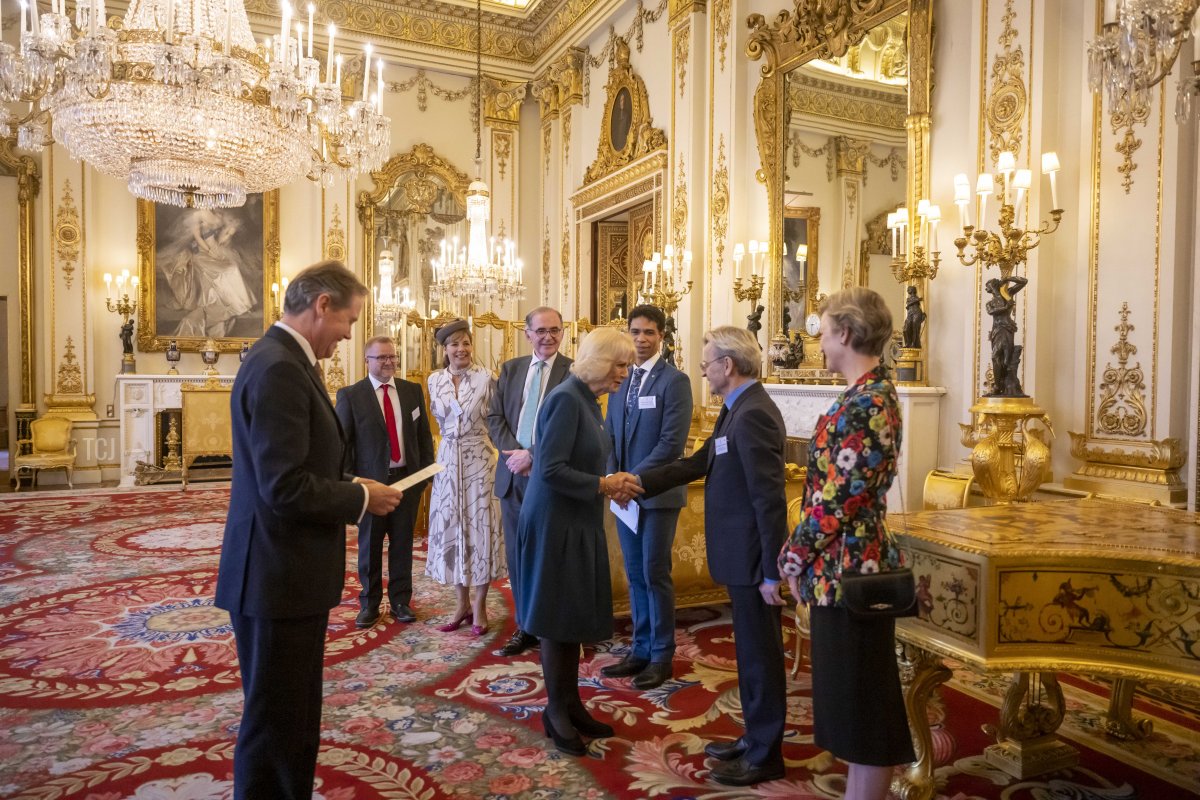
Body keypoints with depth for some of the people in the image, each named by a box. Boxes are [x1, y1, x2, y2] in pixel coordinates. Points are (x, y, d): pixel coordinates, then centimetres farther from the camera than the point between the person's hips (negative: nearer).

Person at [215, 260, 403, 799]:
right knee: (275, 721, 6)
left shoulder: (285, 361, 11)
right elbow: (285, 489, -26)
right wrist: (361, 498, -13)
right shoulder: (278, 369, -21)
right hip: (277, 575, -10)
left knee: (294, 714, 21)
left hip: (288, 571, 10)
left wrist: (351, 488, 5)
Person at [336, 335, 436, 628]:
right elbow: (341, 441, -3)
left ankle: (401, 600, 25)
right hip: (370, 481, -2)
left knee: (402, 543, 11)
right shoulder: (350, 395, -5)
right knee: (369, 545, 10)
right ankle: (369, 603, 25)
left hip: (408, 478, 2)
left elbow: (424, 434, 9)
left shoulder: (412, 390, 5)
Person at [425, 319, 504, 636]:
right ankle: (462, 603, 21)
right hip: (448, 460, 4)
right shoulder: (435, 380, 5)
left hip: (479, 460, -4)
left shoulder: (485, 378, -7)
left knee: (481, 527, 2)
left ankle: (479, 606, 15)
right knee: (451, 528, 8)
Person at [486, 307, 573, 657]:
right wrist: (514, 452, -9)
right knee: (517, 555, 11)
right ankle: (526, 627, 24)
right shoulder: (510, 369, 11)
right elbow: (495, 417, 6)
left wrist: (533, 456, -16)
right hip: (514, 473, 5)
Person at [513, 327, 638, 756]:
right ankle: (557, 711, 22)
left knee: (575, 617, 16)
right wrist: (603, 486, -16)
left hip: (578, 524, 9)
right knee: (558, 618, 5)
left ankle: (571, 706, 29)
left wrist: (612, 485, 2)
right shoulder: (566, 399, -19)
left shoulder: (587, 400, 9)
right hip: (555, 525, -9)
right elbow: (551, 470, -24)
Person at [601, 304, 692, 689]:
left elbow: (672, 442, -15)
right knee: (634, 575, 12)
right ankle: (641, 649, 25)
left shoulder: (674, 380, -9)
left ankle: (661, 656, 16)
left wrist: (635, 478, -17)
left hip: (658, 492, -6)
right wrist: (614, 477, -3)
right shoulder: (620, 379, 11)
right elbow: (609, 433, 12)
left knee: (655, 574, 1)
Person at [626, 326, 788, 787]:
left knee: (760, 655, 5)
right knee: (751, 652, 20)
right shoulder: (738, 408, 10)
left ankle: (765, 756, 21)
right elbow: (700, 462, 16)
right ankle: (756, 738, 35)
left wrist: (772, 572, -21)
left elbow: (770, 500, -23)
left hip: (752, 558, -10)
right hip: (741, 555, 10)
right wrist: (640, 483, 14)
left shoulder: (753, 414, -21)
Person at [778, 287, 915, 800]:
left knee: (863, 708, 5)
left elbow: (835, 500, -22)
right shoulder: (869, 394, 11)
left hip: (847, 572, -10)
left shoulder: (864, 404, -20)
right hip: (850, 568, 10)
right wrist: (805, 556, 14)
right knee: (856, 703, 20)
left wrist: (795, 558, -8)